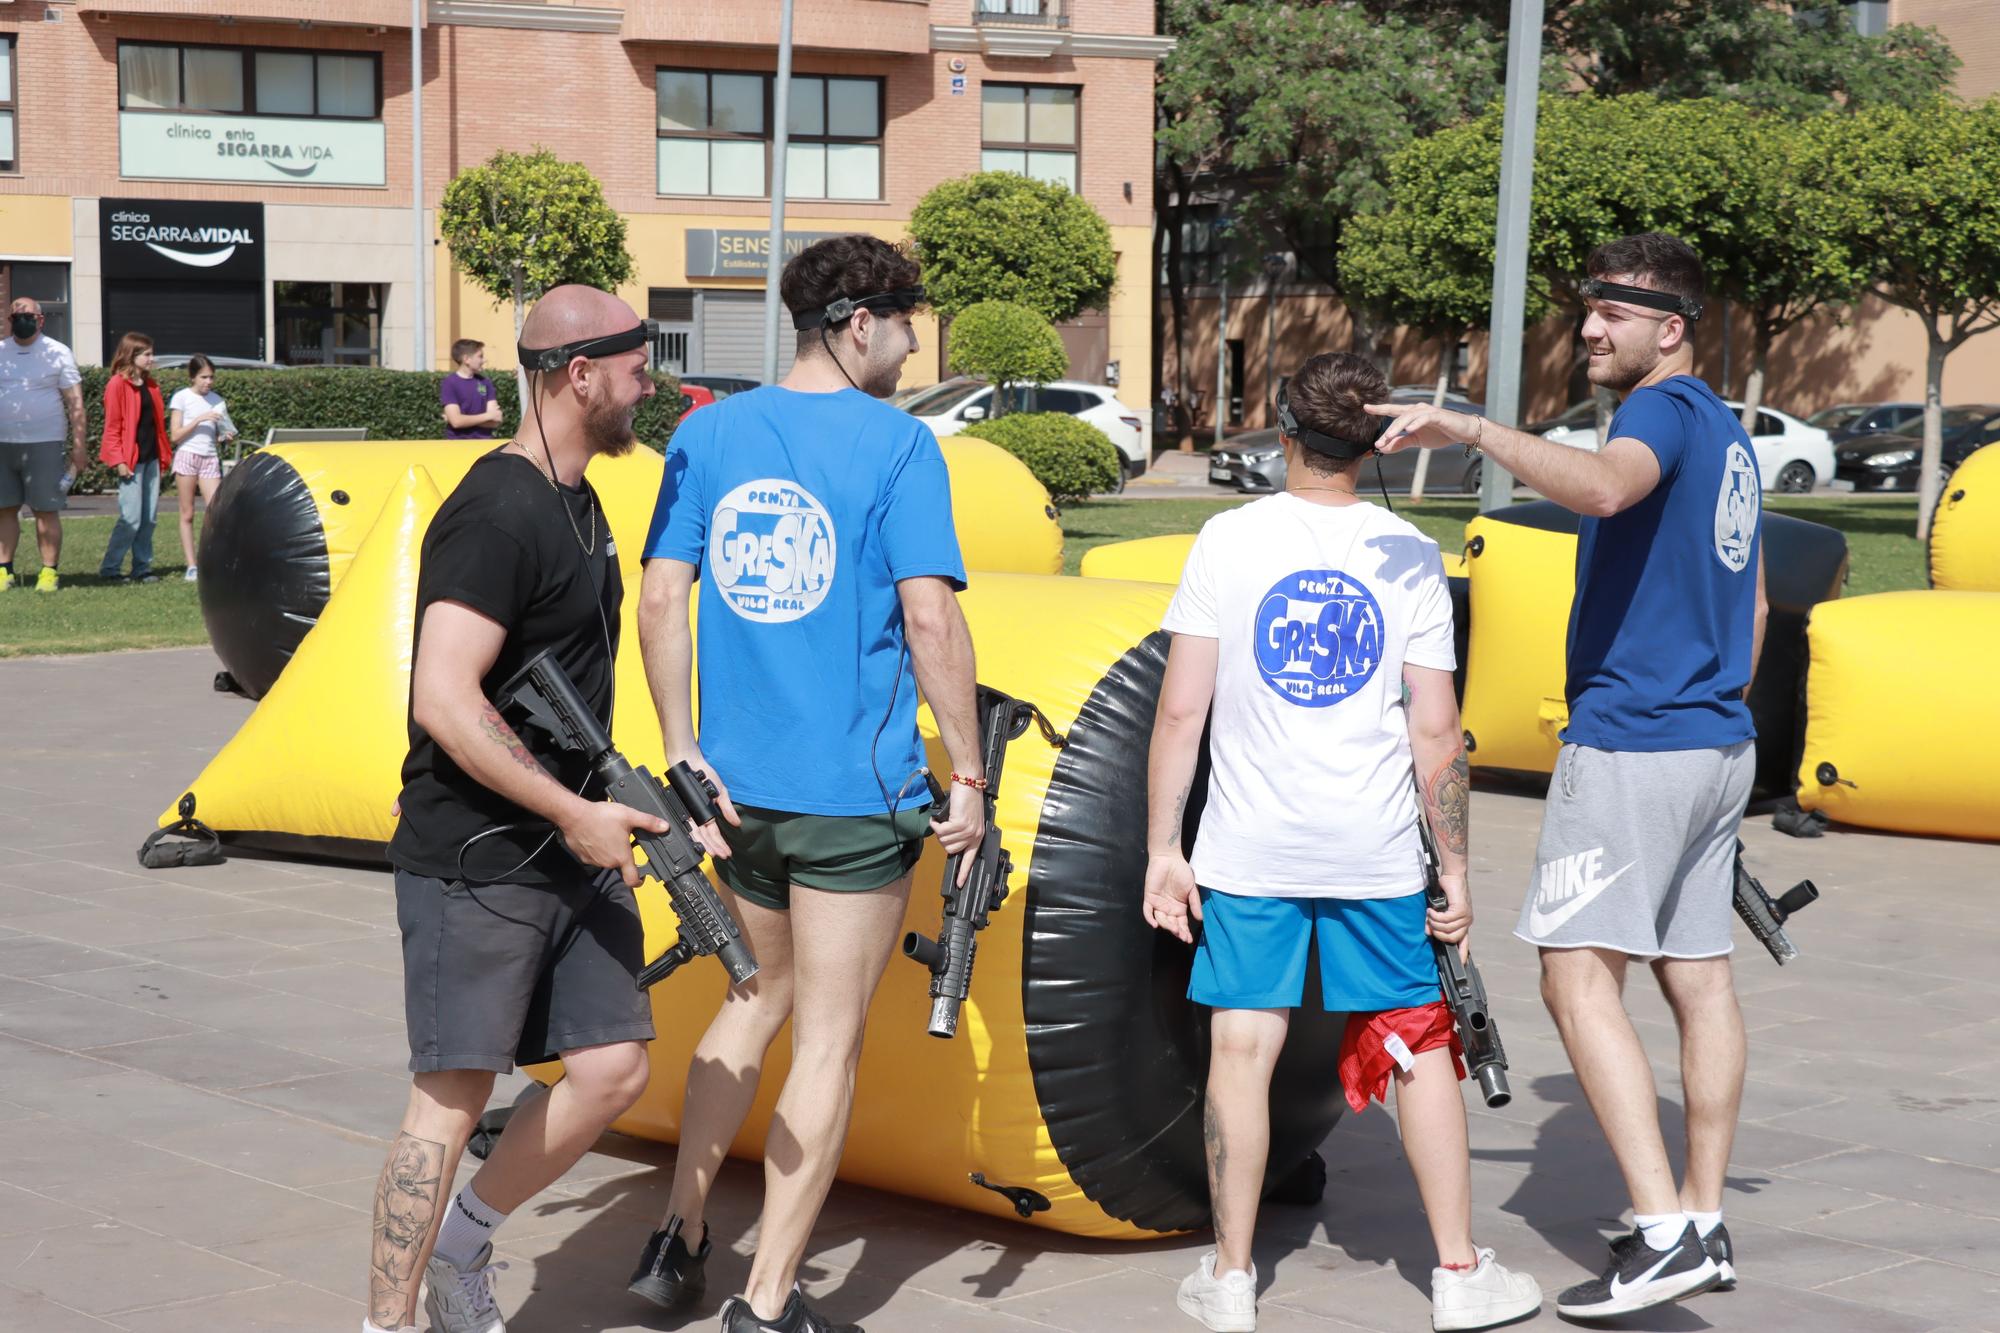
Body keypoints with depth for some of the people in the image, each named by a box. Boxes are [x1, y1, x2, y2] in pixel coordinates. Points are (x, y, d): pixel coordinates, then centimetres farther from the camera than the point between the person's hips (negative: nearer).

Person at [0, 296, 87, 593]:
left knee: (46, 510, -2)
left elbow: (75, 403, -1)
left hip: (43, 443, -3)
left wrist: (78, 445, -7)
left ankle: (49, 572, 2)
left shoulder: (57, 353, 1)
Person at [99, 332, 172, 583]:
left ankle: (142, 568, 12)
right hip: (131, 461, -7)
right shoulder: (117, 384, -7)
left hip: (151, 458, 7)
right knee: (131, 518, -10)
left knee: (150, 517, 6)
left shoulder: (151, 385, 15)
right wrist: (118, 461, -15)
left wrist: (164, 455, 12)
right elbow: (112, 426, -9)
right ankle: (108, 569, -2)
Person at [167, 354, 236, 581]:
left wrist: (226, 436, -4)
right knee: (187, 514, 0)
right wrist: (199, 419, -13)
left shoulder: (217, 400, 13)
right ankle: (191, 566, 2)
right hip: (187, 456, -3)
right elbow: (174, 436, -5)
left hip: (210, 458, 3)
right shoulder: (182, 397, 1)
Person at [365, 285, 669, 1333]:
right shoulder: (497, 514, -18)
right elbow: (444, 701, -25)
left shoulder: (576, 503, 14)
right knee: (451, 1098, -5)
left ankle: (462, 1238, 24)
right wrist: (576, 813, -22)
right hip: (473, 864, -9)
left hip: (569, 854, 9)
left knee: (611, 1070, 6)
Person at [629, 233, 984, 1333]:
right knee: (828, 1038, 5)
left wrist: (686, 758, 6)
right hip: (856, 791, -5)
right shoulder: (897, 445, -10)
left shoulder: (709, 435, 5)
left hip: (739, 786, 5)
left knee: (761, 996, 24)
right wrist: (968, 775, -9)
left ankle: (677, 1239, 23)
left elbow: (659, 602, 1)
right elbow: (929, 619, -16)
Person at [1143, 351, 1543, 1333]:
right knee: (1421, 1046, 11)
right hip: (1376, 850, 1)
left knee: (1242, 1047, 6)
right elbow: (1436, 735, -2)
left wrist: (1162, 849, 1)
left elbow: (1181, 710, -5)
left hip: (1249, 847, 0)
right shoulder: (1410, 556, -1)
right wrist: (1454, 870, 6)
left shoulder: (1228, 539, -3)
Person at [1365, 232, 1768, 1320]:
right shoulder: (1727, 435, 18)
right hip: (1716, 747, 10)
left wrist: (1472, 430, -43)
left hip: (1628, 745, -10)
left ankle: (1664, 1230, -16)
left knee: (1580, 976, -10)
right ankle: (1704, 1224, 16)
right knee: (1698, 978, 11)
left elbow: (1602, 487, -37)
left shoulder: (1666, 412, -12)